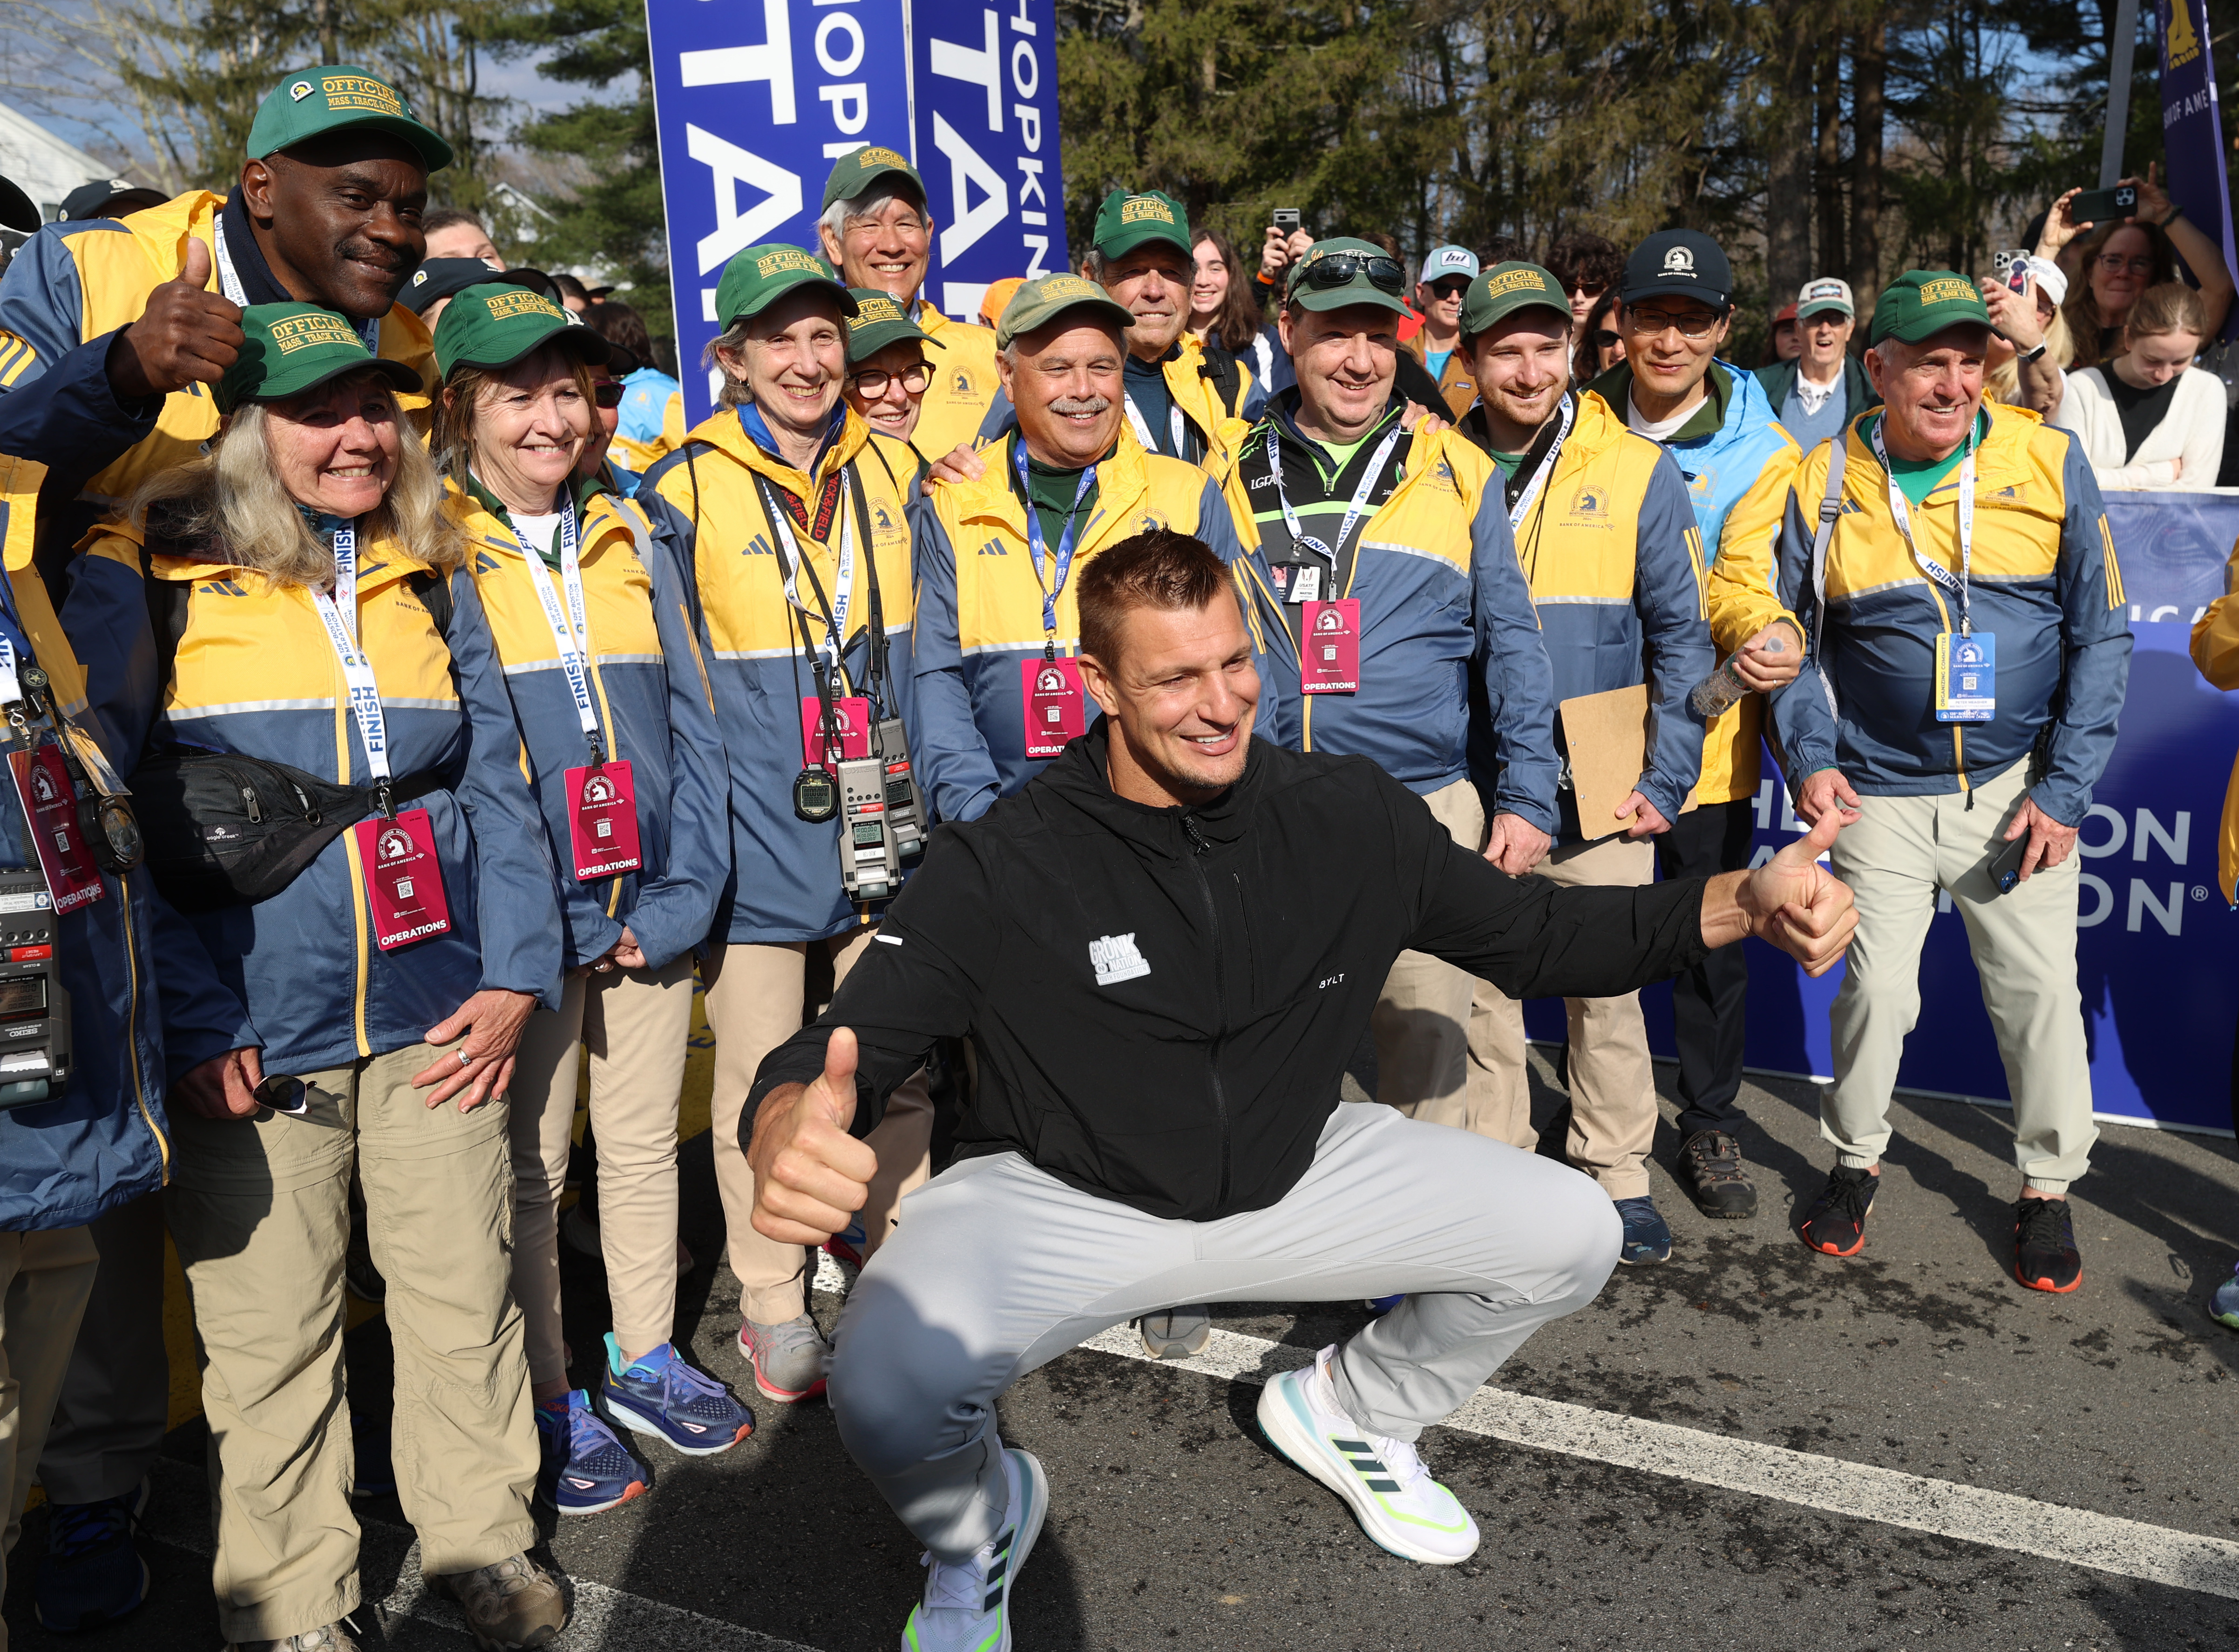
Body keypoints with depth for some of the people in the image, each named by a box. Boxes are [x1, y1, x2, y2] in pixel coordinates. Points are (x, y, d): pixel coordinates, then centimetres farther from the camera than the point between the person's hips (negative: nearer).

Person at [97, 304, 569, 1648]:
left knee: (466, 1287, 11)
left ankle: (482, 1534, 32)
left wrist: (515, 974, 0)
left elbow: (497, 783, 9)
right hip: (252, 1031, -3)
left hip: (437, 1015, 3)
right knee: (268, 1328, 8)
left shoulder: (431, 577, 10)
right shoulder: (150, 578, -2)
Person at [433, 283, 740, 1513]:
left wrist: (680, 896, -5)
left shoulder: (632, 539, 9)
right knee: (531, 1165, 7)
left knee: (646, 1141, 15)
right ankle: (547, 1405, 23)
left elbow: (690, 725, 7)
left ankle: (646, 1361, 32)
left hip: (651, 914, 4)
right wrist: (551, 926, -13)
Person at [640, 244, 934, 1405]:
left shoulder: (891, 472, 7)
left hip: (882, 831, 4)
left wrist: (933, 798, 13)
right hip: (757, 839, -4)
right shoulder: (684, 494, -6)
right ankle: (774, 1304, 25)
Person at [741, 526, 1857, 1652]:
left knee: (1572, 1235, -5)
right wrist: (788, 1131, -47)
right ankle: (977, 1528, 10)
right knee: (886, 1389, -32)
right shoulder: (1001, 869, -21)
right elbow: (838, 1053, -21)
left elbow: (1535, 935, 0)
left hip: (1294, 1176, 4)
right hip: (1059, 1207, -4)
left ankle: (1348, 1412, 24)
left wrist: (1743, 904, -15)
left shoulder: (1351, 819, -10)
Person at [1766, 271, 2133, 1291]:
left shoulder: (2051, 464, -4)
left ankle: (2047, 1186, 24)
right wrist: (1809, 757, -8)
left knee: (2039, 988, 3)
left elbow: (2101, 635, 0)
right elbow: (1793, 636, 7)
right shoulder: (1824, 484, -3)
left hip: (2017, 785, 0)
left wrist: (2065, 788, -6)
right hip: (1879, 793, 0)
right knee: (1876, 988, 2)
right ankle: (1855, 1161, 26)